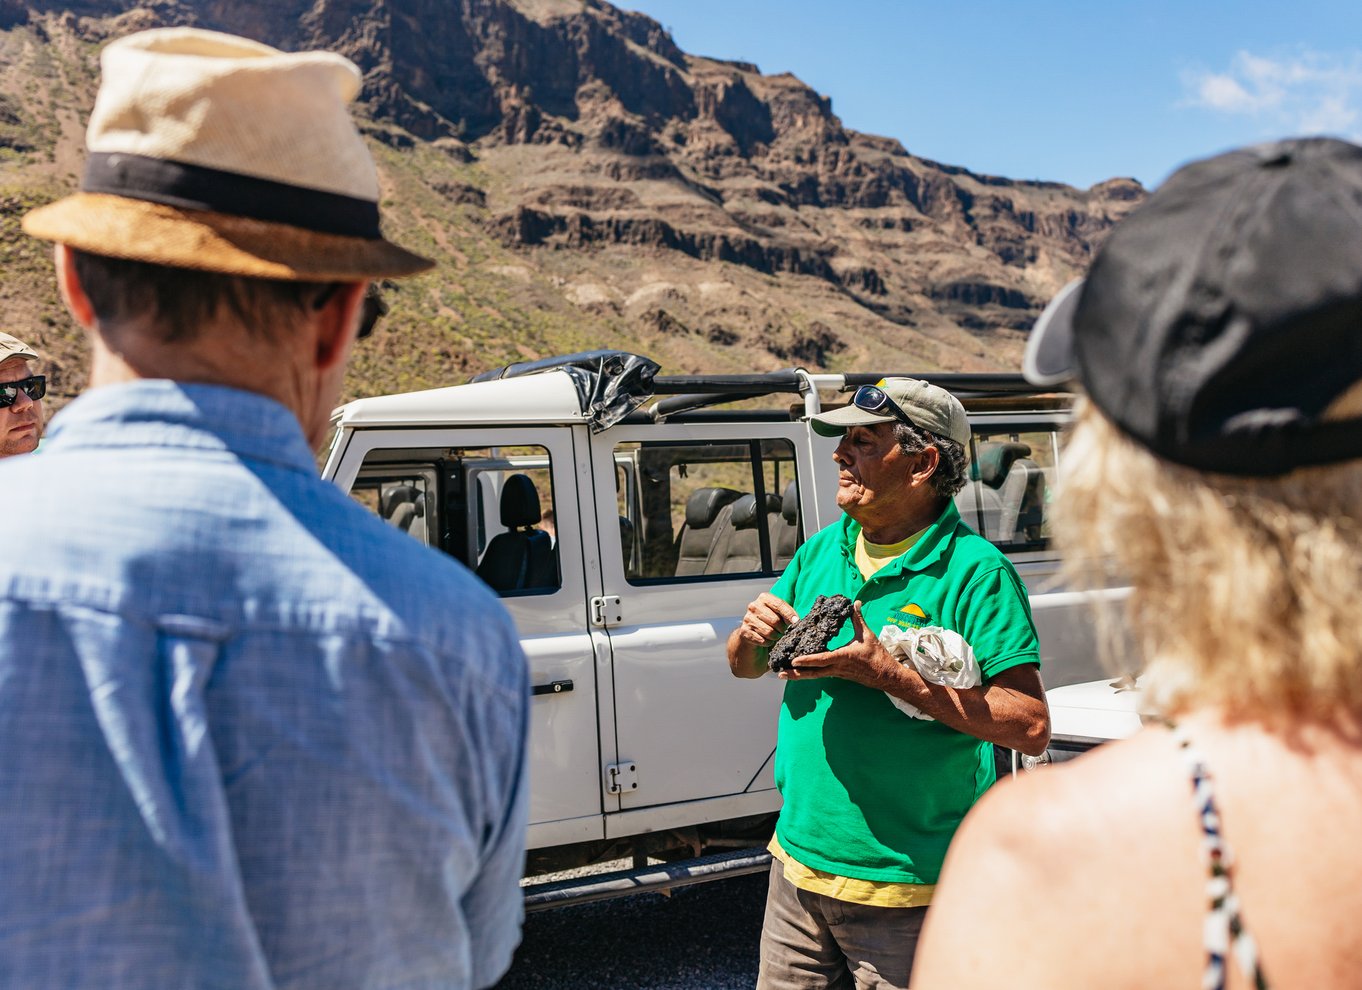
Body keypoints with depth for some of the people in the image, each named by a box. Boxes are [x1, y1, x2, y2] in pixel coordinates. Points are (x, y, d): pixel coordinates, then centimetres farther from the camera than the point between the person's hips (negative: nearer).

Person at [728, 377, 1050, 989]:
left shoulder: (973, 572, -14)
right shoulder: (821, 550, 5)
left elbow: (1031, 726, -20)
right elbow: (743, 667, 14)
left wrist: (890, 674, -26)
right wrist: (753, 635, -9)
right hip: (798, 864, 6)